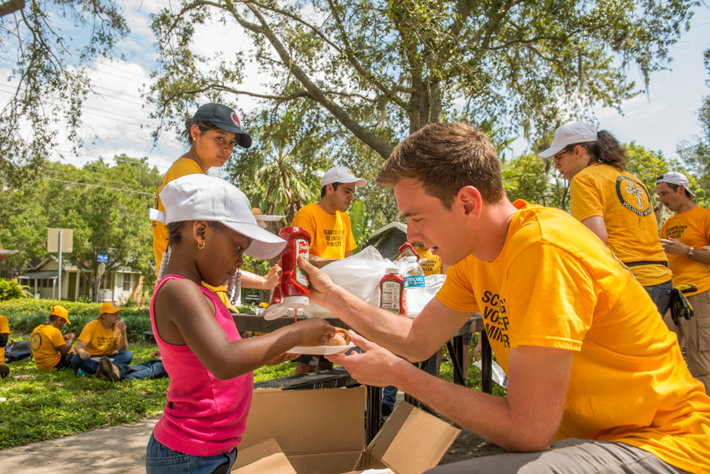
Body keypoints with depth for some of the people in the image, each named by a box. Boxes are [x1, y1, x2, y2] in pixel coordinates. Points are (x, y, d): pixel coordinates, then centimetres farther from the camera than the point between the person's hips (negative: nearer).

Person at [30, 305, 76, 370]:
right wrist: (71, 339, 0)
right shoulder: (55, 331, -19)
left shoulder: (35, 330, 6)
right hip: (53, 365, -9)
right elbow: (65, 351, -16)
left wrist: (63, 338, 18)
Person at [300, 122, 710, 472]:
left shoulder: (543, 249, -28)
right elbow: (419, 340, 6)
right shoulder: (474, 254, -1)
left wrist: (397, 374, -18)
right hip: (577, 433, 8)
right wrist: (331, 296, 4)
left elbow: (527, 431, -27)